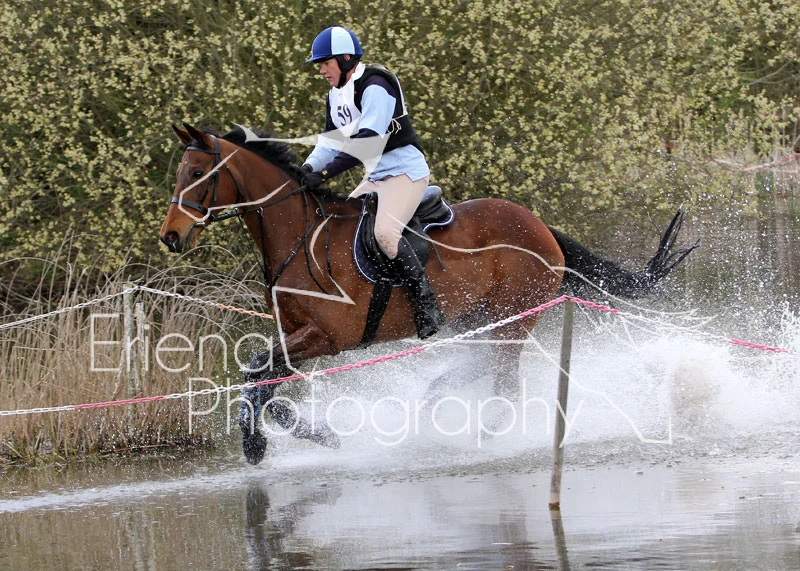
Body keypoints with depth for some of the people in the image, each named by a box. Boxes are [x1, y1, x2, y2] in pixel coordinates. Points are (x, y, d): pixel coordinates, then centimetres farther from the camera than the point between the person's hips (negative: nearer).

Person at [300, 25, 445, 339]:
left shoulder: (374, 88, -19)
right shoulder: (336, 94, 11)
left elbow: (366, 142, -30)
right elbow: (331, 140, 16)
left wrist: (325, 173, -34)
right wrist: (308, 167, -4)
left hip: (405, 171, -10)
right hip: (376, 177, 10)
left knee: (385, 232, -29)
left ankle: (427, 307, -25)